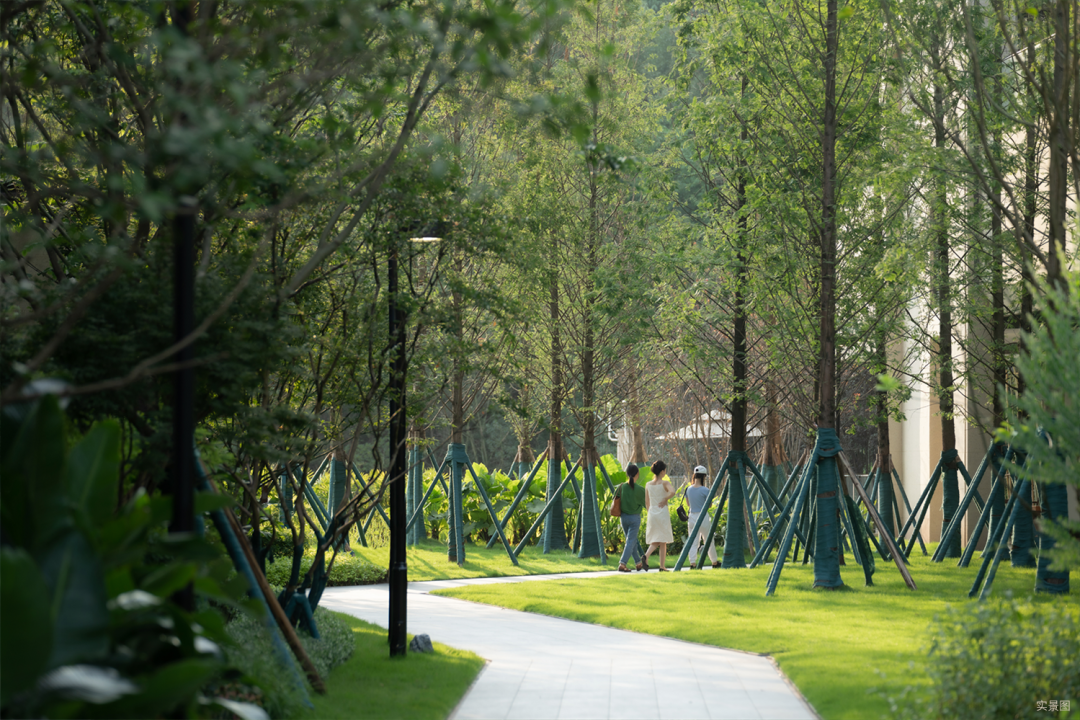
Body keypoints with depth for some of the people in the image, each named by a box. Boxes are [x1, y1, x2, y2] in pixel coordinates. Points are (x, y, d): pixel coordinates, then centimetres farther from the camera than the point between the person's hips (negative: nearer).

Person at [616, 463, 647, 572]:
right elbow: (646, 503, -5)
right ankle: (622, 563, -16)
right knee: (631, 541, -2)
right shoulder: (639, 489, -15)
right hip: (635, 518, -4)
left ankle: (638, 563, 28)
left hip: (623, 517, 4)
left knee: (632, 540, 18)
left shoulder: (622, 487, -6)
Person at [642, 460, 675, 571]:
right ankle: (662, 567, 7)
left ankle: (646, 556, -19)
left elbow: (647, 502, 11)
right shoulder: (664, 483, -8)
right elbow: (672, 492, -28)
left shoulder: (648, 484, 6)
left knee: (654, 541, 9)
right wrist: (665, 499, -11)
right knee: (663, 541, 6)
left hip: (652, 513, 4)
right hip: (662, 513, -4)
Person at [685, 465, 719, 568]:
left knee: (693, 543, 3)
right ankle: (715, 563, 24)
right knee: (709, 542, 11)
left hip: (692, 517, 4)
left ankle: (692, 563, -9)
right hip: (704, 517, -4)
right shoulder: (705, 490, -13)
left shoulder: (689, 489, 3)